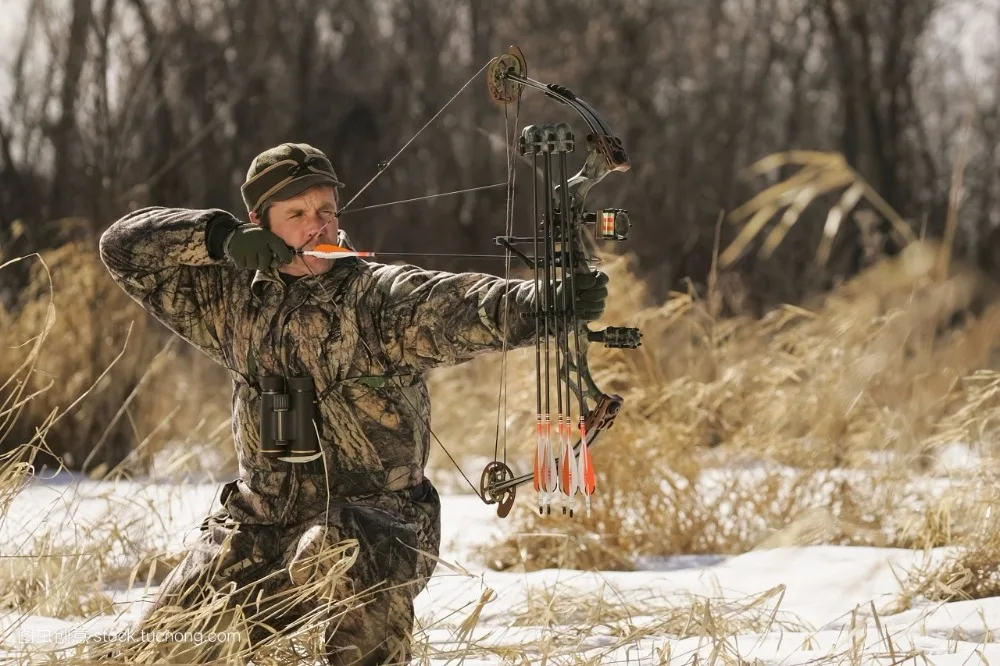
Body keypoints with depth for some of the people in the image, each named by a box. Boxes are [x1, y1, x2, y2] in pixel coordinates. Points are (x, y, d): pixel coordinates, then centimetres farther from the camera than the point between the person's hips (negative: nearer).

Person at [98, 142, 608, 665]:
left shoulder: (381, 295, -8)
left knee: (336, 551, -39)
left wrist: (537, 304, -50)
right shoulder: (234, 298, 6)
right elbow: (124, 246, 6)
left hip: (376, 522, -5)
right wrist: (220, 236, -12)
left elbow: (458, 307, -28)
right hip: (256, 525, 5)